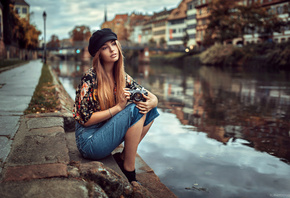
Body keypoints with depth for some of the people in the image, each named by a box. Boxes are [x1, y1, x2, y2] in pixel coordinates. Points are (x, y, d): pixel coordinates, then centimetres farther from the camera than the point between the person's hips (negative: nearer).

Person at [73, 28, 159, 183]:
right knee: (134, 109, -24)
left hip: (106, 133, 7)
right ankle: (129, 170, -14)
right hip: (89, 142, -7)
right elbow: (85, 119, -17)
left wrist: (151, 103, -18)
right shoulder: (90, 78, -16)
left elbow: (153, 97, 7)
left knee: (147, 108, -7)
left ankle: (123, 157, -4)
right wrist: (118, 107, -23)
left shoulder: (122, 77, 3)